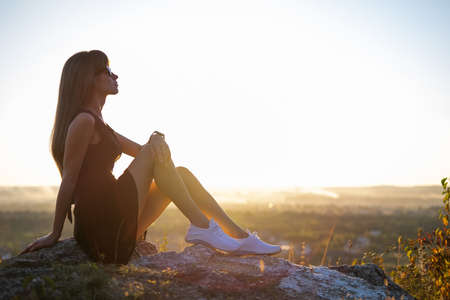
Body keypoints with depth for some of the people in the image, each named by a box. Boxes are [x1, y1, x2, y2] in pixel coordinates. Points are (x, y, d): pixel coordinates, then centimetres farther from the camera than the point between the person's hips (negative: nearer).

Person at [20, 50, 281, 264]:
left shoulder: (99, 125, 23)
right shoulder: (83, 121, -10)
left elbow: (141, 151, 18)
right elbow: (69, 180, -12)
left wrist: (157, 138, -6)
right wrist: (55, 235, -11)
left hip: (117, 222, 10)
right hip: (102, 220, -10)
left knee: (181, 174, 5)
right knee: (154, 153, -15)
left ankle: (240, 237, -3)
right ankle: (201, 226, -19)